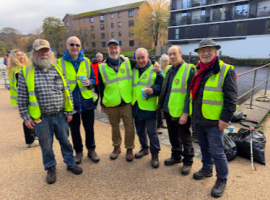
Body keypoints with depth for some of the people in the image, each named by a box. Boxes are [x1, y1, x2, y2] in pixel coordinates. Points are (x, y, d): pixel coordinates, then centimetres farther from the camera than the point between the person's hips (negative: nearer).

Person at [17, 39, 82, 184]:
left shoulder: (58, 69, 3)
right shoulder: (26, 72, -4)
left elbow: (67, 92, 4)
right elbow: (22, 97, -1)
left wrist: (69, 112, 2)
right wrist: (26, 117, -4)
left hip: (60, 115, 2)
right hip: (40, 118, -1)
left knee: (65, 141, 15)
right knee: (46, 145, 14)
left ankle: (70, 164, 35)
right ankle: (50, 168, 36)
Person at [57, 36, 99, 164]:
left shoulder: (86, 62, 3)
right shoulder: (60, 62, -2)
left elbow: (93, 78, 8)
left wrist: (89, 82, -14)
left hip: (87, 102, 1)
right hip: (70, 103, -1)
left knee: (89, 128, 12)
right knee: (74, 130, 14)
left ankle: (91, 150, 32)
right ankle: (78, 152, 33)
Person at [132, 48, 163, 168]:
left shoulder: (155, 70, -6)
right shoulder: (133, 70, 10)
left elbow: (161, 85, -7)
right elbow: (130, 85, 20)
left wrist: (153, 90, -25)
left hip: (149, 107, -5)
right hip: (136, 106, 6)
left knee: (151, 132, 1)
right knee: (140, 130, 18)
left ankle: (155, 154, 17)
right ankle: (144, 148, 38)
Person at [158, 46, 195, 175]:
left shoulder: (189, 70, -11)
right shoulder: (169, 70, 11)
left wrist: (185, 113, -18)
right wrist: (163, 107, 13)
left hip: (181, 113, -7)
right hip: (168, 111, 7)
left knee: (185, 138, 8)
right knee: (173, 137, 20)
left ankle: (188, 161, 26)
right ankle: (176, 156, 38)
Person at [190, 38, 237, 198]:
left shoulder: (225, 70, -11)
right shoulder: (196, 70, 9)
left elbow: (231, 97, -13)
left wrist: (225, 118, -16)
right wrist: (189, 112, 15)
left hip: (214, 120, -6)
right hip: (198, 119, 6)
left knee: (216, 151, 3)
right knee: (204, 147, 21)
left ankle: (222, 179, 25)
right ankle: (207, 169, 42)